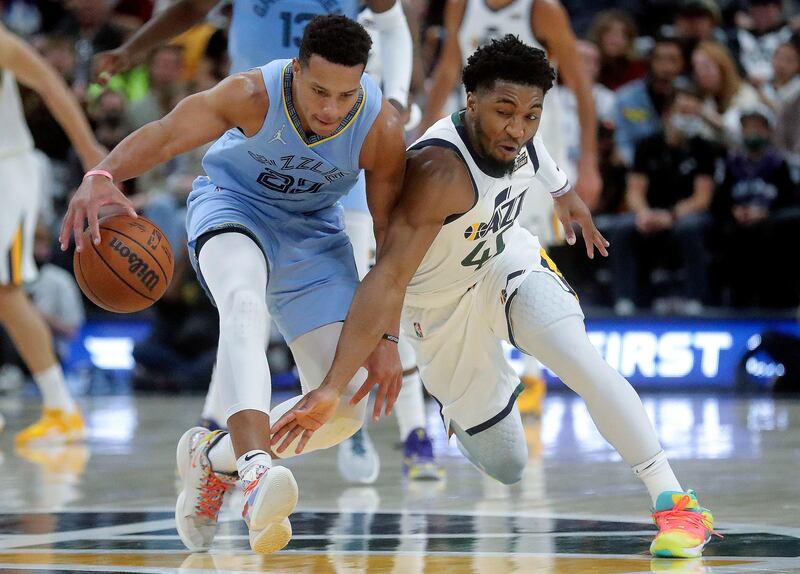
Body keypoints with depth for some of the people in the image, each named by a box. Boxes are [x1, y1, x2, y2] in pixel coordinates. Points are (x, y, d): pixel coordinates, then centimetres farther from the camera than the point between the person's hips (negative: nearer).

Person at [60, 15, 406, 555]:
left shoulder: (381, 128, -24)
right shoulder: (254, 95, -29)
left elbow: (391, 237, -14)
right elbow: (164, 136, -35)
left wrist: (386, 337, -16)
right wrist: (102, 175, -56)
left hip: (313, 232, 3)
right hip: (234, 206, -3)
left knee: (346, 410, -7)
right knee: (245, 304, -40)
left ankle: (212, 456, 17)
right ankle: (257, 471, -57)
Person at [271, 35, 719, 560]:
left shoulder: (519, 131, -18)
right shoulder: (439, 170, -39)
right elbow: (389, 279, -46)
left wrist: (563, 191, 28)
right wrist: (333, 387, -53)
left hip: (508, 261, 4)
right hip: (444, 298, -4)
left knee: (582, 363, -24)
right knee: (507, 467, 4)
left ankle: (675, 501, -16)